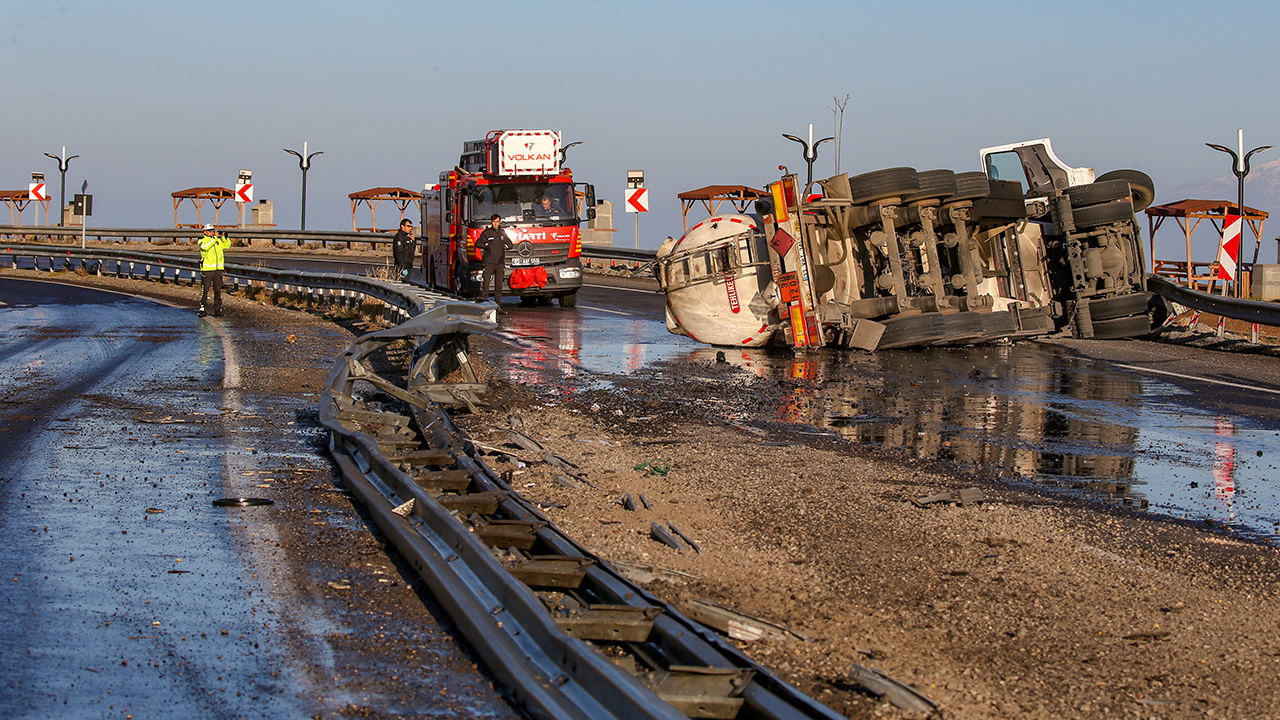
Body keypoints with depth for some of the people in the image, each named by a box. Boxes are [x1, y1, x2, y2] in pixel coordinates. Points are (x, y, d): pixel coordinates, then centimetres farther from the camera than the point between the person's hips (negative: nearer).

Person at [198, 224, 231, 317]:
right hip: (207, 270, -4)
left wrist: (224, 238, -8)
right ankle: (202, 310, 4)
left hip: (218, 270, 4)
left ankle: (217, 310, 11)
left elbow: (227, 245, 10)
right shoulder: (202, 241, -1)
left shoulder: (219, 241, 15)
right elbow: (205, 246, -21)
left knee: (218, 291, 6)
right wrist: (215, 237, -23)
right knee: (204, 291, -2)